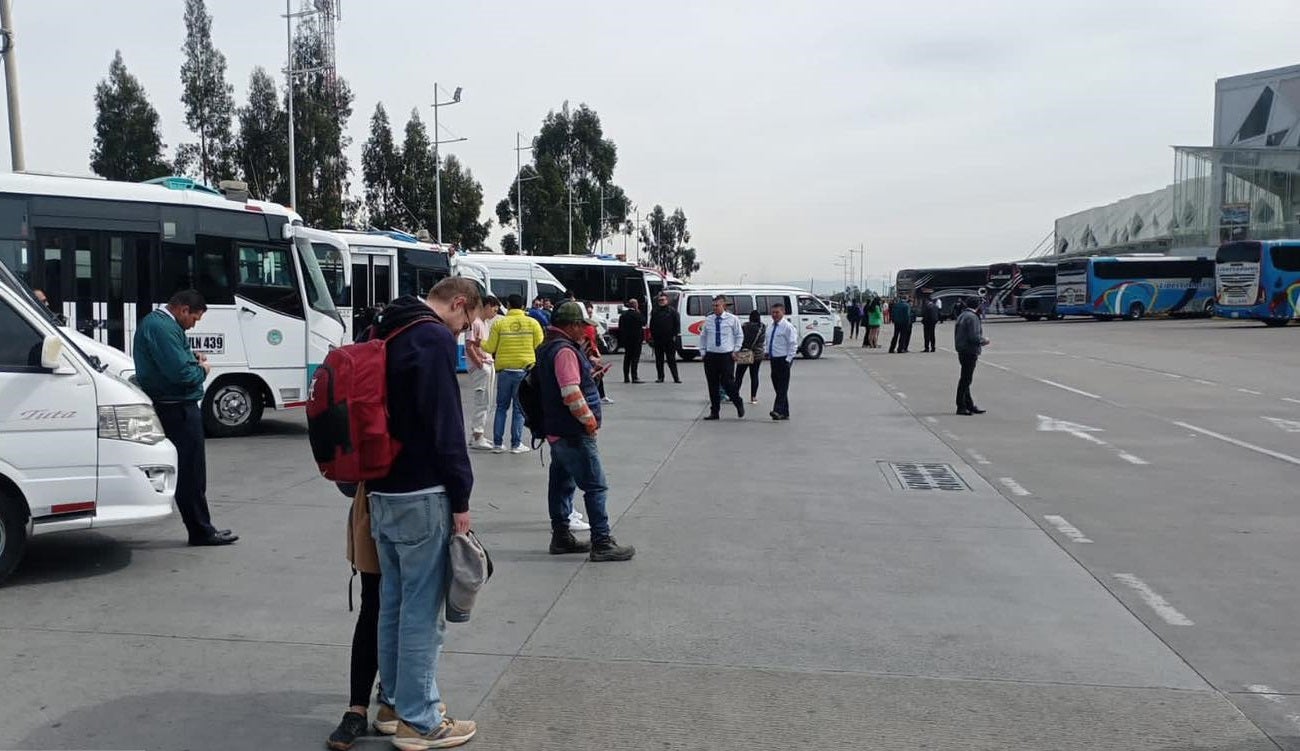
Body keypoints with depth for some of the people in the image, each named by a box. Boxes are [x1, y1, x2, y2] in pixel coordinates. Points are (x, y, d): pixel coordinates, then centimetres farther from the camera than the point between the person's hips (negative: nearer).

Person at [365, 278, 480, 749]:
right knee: (423, 610, 0)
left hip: (381, 490, 9)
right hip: (421, 495, -9)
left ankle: (394, 699, 29)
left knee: (393, 602, 18)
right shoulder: (435, 338, -14)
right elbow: (445, 425, -18)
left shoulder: (388, 333, 15)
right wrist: (460, 498, -13)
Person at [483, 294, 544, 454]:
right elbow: (540, 347, -3)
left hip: (504, 370, 1)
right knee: (519, 408, 6)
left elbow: (490, 348, -1)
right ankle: (516, 444, 6)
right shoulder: (532, 323, -2)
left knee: (501, 406, 12)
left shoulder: (500, 323, -3)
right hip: (525, 369, -1)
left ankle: (497, 443, 13)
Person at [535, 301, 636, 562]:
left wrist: (588, 374, 13)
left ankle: (561, 537, 24)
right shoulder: (565, 350, -18)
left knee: (562, 483, 16)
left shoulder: (548, 348, 14)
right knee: (595, 486, -6)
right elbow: (571, 394, -25)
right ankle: (601, 543, -3)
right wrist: (589, 420, -14)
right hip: (574, 433, -11)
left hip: (556, 431, 11)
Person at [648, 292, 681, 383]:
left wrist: (675, 335, -9)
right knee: (659, 359, 7)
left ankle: (676, 377, -2)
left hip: (669, 339, -4)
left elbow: (677, 323, -1)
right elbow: (652, 325, 13)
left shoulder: (672, 310, 2)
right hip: (658, 339, 4)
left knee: (671, 359, -3)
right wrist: (652, 336, 5)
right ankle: (660, 377, 13)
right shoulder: (655, 311, 11)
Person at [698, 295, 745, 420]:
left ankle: (739, 404, 20)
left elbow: (739, 335, 7)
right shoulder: (708, 319, 5)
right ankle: (714, 412, 13)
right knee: (712, 385, 5)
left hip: (727, 356, -3)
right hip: (711, 356, 3)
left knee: (727, 382, -7)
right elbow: (703, 336, 15)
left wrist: (735, 351, -1)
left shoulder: (732, 319, -1)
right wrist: (703, 351, 8)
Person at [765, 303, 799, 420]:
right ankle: (784, 414, 15)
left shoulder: (788, 326, -9)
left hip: (783, 360, -8)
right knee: (777, 387, 9)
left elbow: (793, 344, -12)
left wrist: (788, 359, -18)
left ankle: (779, 411, -20)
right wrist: (766, 350, 9)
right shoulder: (772, 326, 15)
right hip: (773, 360, 8)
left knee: (782, 387, -11)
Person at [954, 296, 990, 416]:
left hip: (962, 351, 10)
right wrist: (984, 341, -3)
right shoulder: (972, 317, -16)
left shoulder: (962, 315, 13)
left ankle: (969, 405, 22)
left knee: (965, 379, 14)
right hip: (969, 352, -10)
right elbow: (974, 337, -23)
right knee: (966, 379, -4)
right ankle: (961, 406, 0)